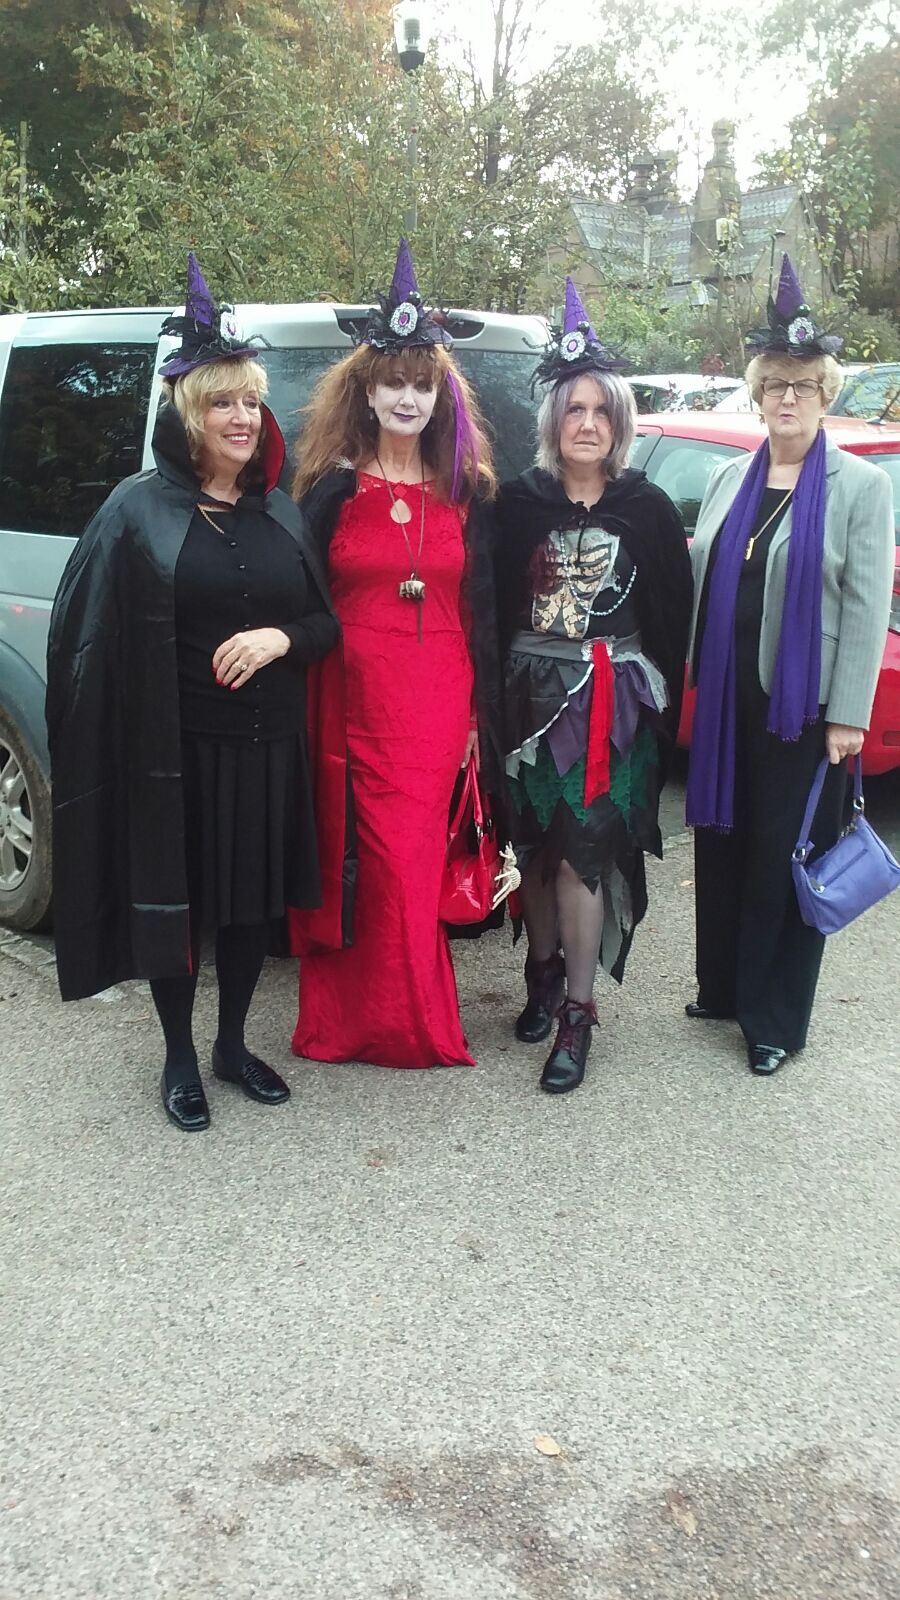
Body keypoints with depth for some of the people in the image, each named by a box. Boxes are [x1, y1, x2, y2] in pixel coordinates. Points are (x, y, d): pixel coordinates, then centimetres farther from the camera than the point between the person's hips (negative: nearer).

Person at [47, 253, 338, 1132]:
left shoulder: (281, 513, 8)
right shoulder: (138, 510, -4)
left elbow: (329, 622, 11)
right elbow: (88, 633, -6)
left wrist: (281, 638, -10)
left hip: (266, 745, 4)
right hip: (172, 747, -4)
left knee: (255, 896, 12)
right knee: (171, 895, 6)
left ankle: (232, 1044, 32)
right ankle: (179, 1059, 25)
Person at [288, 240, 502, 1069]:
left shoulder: (466, 493, 9)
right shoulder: (332, 489, 3)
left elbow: (484, 612, 10)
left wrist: (483, 714, 6)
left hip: (438, 706, 2)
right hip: (353, 700, -1)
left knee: (416, 857, 3)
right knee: (373, 862, 0)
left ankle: (381, 1015, 21)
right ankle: (420, 1023, 18)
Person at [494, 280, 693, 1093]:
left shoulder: (649, 509, 1)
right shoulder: (518, 502, 2)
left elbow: (673, 616, 3)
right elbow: (491, 604, 2)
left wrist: (660, 708, 0)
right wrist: (493, 701, -4)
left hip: (614, 702, -2)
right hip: (532, 693, 2)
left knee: (584, 847, -5)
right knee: (536, 842, 9)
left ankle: (576, 1011, 4)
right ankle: (545, 972, 29)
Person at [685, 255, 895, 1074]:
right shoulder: (731, 478, 11)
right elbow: (700, 578, 13)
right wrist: (694, 675, 7)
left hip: (805, 704, -5)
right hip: (727, 698, 5)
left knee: (787, 857, 3)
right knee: (722, 843, 13)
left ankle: (775, 1017, 16)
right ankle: (722, 987, 30)